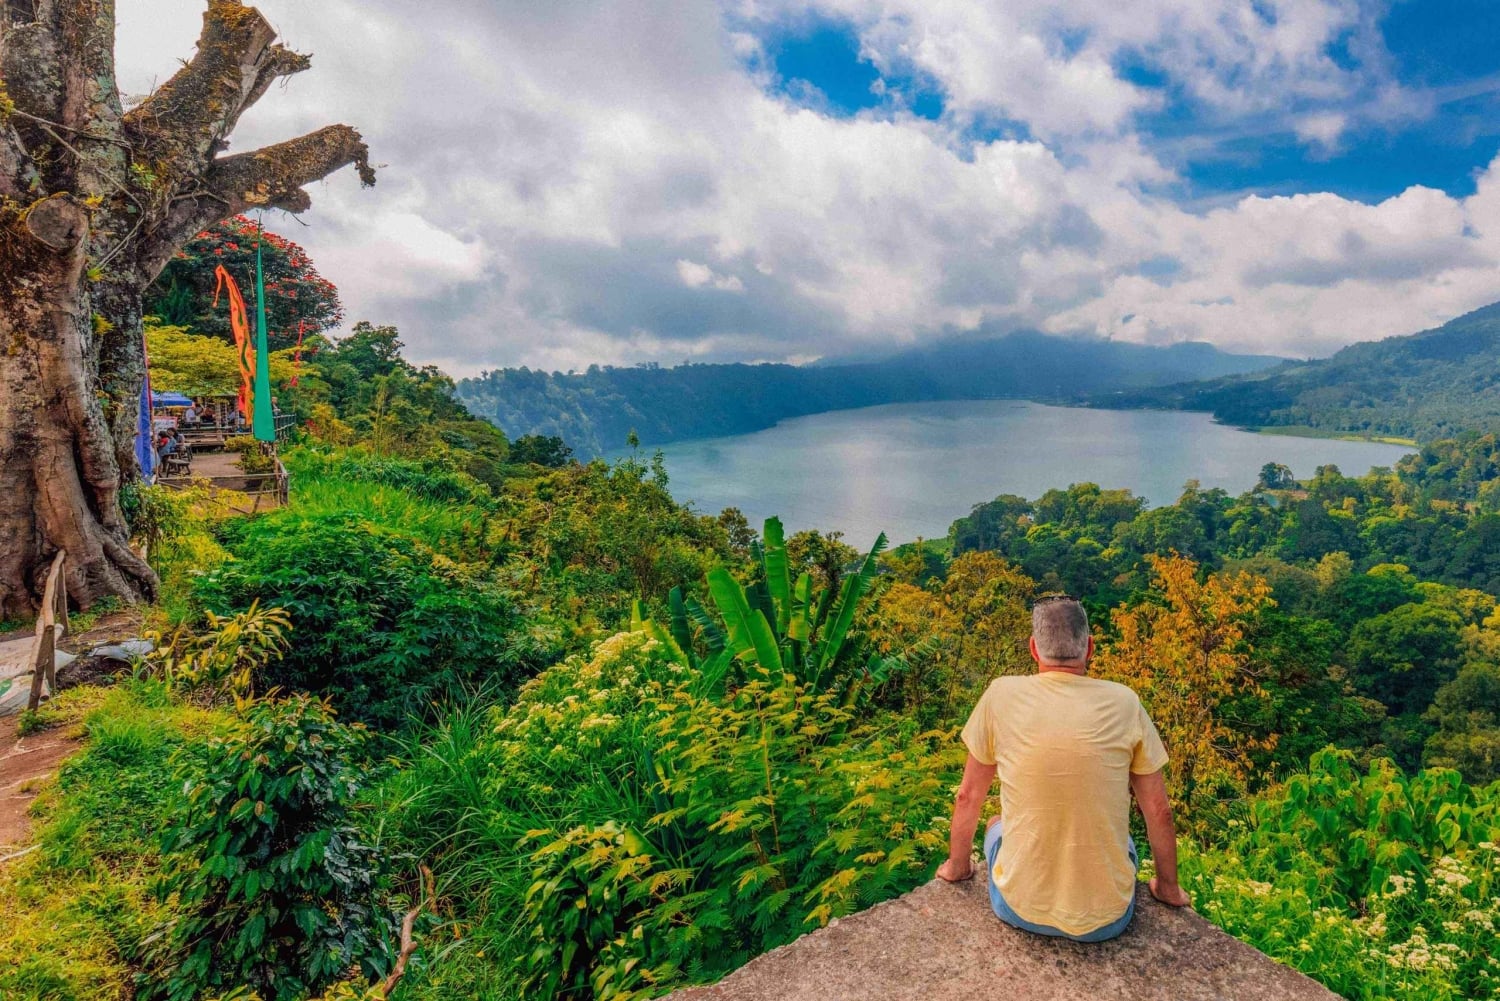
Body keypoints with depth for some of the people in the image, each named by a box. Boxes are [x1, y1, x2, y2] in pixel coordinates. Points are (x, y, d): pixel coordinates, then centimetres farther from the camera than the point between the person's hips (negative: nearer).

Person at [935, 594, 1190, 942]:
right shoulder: (1125, 702, -8)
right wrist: (1168, 887, 21)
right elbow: (1159, 812, 3)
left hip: (1021, 909, 0)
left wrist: (957, 866, 20)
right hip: (1107, 920, 1)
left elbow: (968, 797, 2)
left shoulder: (1001, 695, -9)